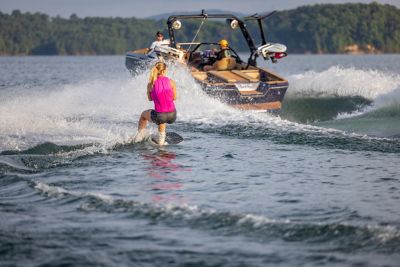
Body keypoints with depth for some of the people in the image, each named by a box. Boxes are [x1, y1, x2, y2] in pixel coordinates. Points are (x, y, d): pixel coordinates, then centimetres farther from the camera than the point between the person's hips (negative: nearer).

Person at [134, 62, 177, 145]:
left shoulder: (150, 85, -4)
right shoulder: (171, 82, -5)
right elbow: (174, 98, 6)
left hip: (159, 116, -1)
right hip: (172, 116, 1)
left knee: (144, 114, 34)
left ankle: (139, 137, 44)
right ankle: (161, 140, 49)